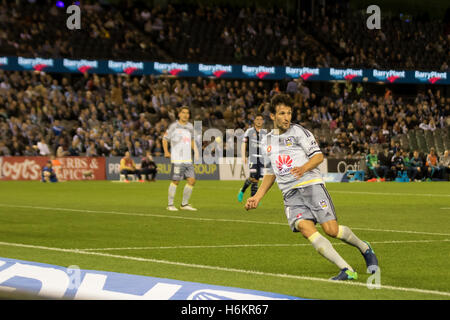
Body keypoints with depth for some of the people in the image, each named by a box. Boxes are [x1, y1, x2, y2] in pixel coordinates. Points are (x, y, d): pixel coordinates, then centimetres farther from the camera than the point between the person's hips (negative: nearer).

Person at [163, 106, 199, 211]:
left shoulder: (190, 126, 14)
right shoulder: (174, 126, -3)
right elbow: (165, 139, 2)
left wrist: (195, 151, 15)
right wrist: (166, 152, -8)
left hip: (188, 159, 6)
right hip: (177, 159, -6)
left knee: (191, 180, -1)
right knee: (175, 181, -6)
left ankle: (184, 204, 11)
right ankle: (170, 204, 5)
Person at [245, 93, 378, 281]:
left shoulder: (299, 132, 3)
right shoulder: (267, 142, 19)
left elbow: (318, 156, -4)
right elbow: (270, 174, 27)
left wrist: (304, 168, -23)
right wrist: (257, 197, 17)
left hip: (311, 184, -4)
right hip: (290, 195, 4)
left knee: (332, 230, -15)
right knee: (305, 228, -23)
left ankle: (365, 249, 18)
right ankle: (346, 270, -27)